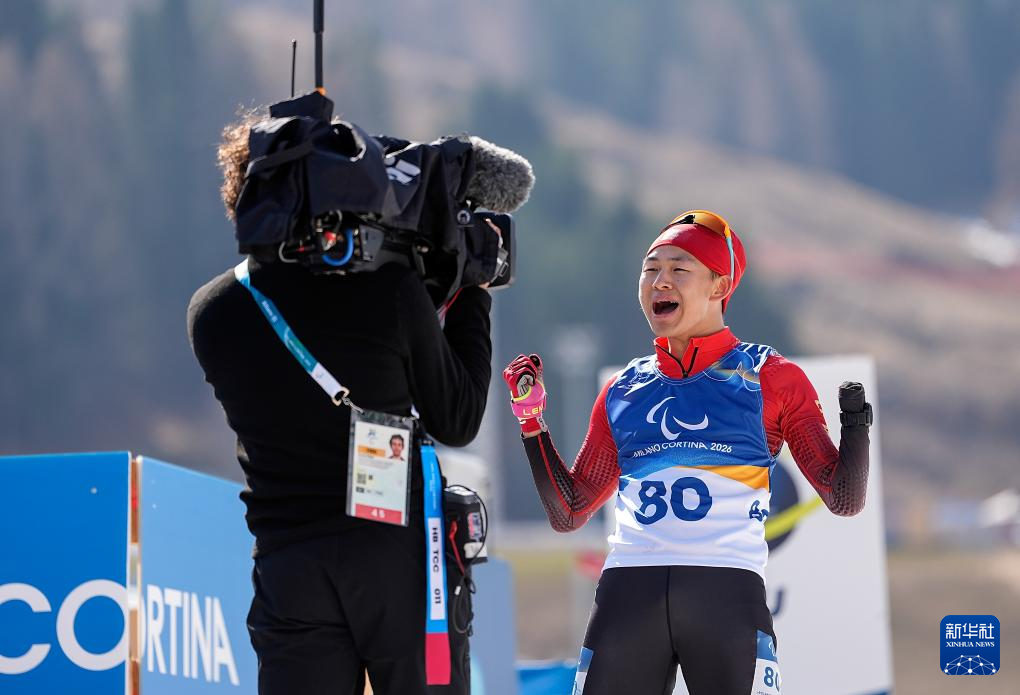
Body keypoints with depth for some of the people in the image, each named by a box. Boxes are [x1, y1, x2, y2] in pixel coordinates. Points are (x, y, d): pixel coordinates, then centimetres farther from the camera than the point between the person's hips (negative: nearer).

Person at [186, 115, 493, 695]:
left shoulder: (209, 313, 1)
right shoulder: (390, 291, -8)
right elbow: (457, 423, 3)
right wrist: (471, 297, 13)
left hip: (288, 566, 2)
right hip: (401, 554, -2)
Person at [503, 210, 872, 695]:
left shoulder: (771, 378, 9)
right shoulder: (623, 392, 19)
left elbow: (844, 500, 6)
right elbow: (569, 514, 23)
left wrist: (855, 414, -8)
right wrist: (531, 421, 15)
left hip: (728, 595, -3)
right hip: (626, 594, 3)